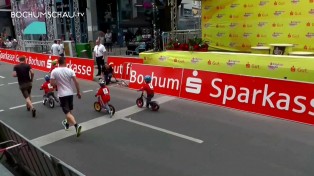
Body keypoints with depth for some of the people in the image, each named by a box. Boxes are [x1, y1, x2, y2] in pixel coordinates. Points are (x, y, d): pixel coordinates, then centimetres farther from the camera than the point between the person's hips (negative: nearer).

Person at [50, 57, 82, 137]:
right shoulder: (70, 70, -5)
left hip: (62, 94, -3)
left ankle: (76, 125, -24)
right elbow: (76, 82, -8)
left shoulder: (54, 71, -8)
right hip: (70, 93, 3)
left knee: (67, 112, -6)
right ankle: (67, 123, 43)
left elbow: (52, 83, -8)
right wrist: (78, 92, 1)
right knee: (69, 110, 23)